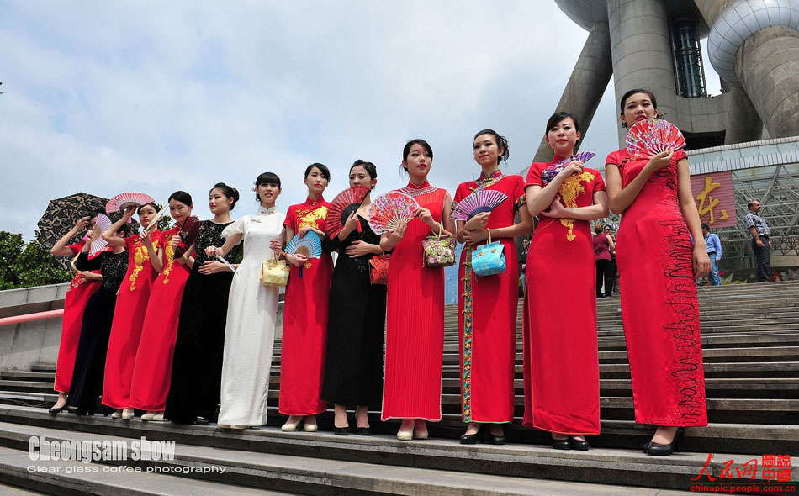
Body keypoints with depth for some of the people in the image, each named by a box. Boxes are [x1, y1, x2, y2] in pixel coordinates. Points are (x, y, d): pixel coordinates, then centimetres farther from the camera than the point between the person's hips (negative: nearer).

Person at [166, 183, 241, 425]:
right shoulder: (201, 226, 17)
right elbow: (190, 258, 22)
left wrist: (224, 266, -12)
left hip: (222, 289, -3)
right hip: (196, 288, 4)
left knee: (214, 346, -3)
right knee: (189, 343, -4)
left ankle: (204, 408, 5)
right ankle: (183, 406, 3)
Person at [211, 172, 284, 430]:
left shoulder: (284, 219, 11)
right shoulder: (246, 220, 16)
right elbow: (225, 249, 20)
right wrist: (214, 250, 0)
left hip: (269, 283, -2)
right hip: (244, 279, 2)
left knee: (259, 342, -6)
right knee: (238, 339, -3)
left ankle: (248, 411, -2)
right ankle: (233, 409, 1)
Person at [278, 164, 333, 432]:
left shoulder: (331, 210, 11)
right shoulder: (293, 210, 18)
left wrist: (320, 234, -11)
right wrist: (289, 256, -7)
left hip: (321, 276, -2)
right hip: (297, 276, 2)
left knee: (317, 337, -6)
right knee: (294, 338, -3)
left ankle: (312, 410, -1)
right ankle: (294, 410, 2)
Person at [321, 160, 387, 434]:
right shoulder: (343, 209, 14)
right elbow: (330, 245, 6)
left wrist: (371, 248, -9)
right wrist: (345, 231, -10)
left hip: (373, 282, 0)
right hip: (345, 281, 1)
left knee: (369, 341, 0)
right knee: (343, 338, -5)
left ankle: (363, 408, 7)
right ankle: (340, 408, -3)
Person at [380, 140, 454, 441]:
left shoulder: (442, 195, 13)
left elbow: (452, 238, 9)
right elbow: (383, 243, 10)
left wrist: (433, 224, -9)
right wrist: (394, 238, -12)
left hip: (430, 273, 0)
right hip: (401, 271, 1)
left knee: (427, 338, -5)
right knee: (402, 337, -5)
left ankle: (423, 418, 1)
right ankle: (405, 418, -1)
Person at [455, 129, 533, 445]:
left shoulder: (514, 182, 10)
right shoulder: (465, 189, 19)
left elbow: (526, 226, 1)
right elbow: (457, 233, 13)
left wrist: (489, 232, -8)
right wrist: (470, 226, -9)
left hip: (502, 261, -3)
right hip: (471, 263, 3)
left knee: (499, 334, -7)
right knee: (472, 336, -3)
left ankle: (498, 420, -2)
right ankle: (473, 420, -1)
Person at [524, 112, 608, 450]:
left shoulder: (592, 174, 20)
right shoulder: (538, 170, 16)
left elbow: (602, 209, 4)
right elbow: (534, 207, -1)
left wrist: (566, 211, -7)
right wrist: (562, 176, -7)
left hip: (580, 252, 2)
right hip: (545, 251, -1)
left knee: (580, 331, -4)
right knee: (549, 330, -7)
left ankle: (579, 425, -1)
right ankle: (556, 423, -4)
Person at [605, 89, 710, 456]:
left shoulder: (674, 150, 19)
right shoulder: (616, 159, 19)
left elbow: (687, 201, 9)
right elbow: (615, 204, 4)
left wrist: (700, 244, -3)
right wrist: (648, 169, -5)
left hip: (670, 236, -1)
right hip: (632, 240, 1)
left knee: (674, 320, -10)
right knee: (643, 325, -3)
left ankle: (671, 421, -9)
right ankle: (658, 413, 4)